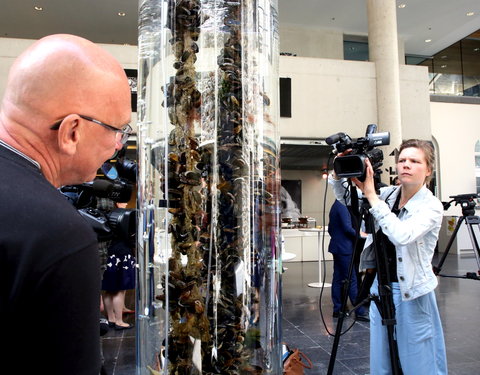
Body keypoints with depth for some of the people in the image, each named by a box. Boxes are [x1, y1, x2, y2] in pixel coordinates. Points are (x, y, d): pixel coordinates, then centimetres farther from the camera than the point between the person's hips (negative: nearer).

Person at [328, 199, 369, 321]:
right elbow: (347, 228, -20)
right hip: (344, 248, -9)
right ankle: (359, 312, 0)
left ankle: (337, 309, 15)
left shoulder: (334, 206, 14)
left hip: (336, 247, 9)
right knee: (352, 280, -5)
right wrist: (358, 234, -4)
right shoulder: (342, 206, -15)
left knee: (338, 279, 10)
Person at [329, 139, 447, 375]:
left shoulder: (431, 206, -15)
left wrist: (371, 195, -32)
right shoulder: (388, 194, 1)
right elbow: (345, 198, 8)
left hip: (412, 293, -5)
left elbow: (402, 235, -33)